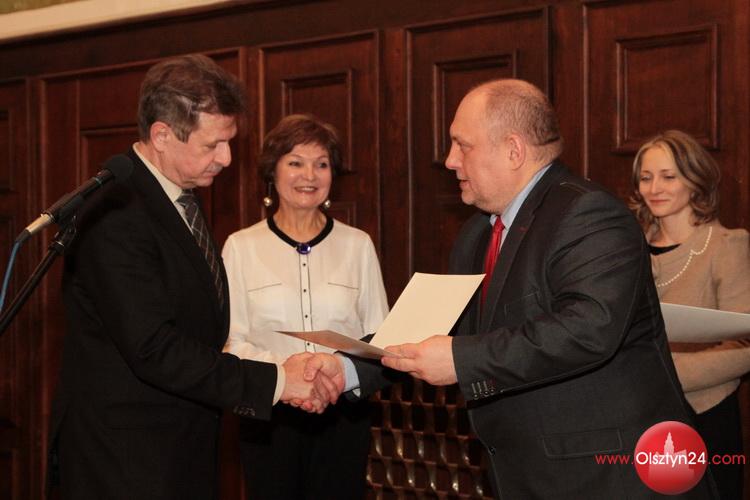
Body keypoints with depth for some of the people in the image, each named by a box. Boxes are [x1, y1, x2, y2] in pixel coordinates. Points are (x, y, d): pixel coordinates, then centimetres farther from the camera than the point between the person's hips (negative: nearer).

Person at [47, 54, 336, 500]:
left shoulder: (182, 202, 11)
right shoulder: (116, 215, -19)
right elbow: (155, 349, -24)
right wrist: (274, 382, -20)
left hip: (185, 453, 9)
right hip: (126, 461, -9)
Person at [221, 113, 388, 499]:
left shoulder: (358, 245, 7)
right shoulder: (241, 246, 2)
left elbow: (378, 337, 6)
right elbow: (232, 342, -2)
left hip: (343, 413, 1)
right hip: (270, 413, -1)